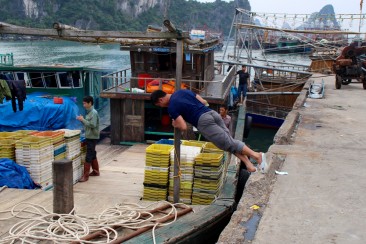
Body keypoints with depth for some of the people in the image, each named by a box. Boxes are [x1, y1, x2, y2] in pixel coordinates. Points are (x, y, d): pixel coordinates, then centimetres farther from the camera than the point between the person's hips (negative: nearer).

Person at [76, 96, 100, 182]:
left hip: (92, 137, -9)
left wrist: (83, 120, -19)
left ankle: (85, 175, -7)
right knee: (92, 155, 17)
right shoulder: (89, 112, 12)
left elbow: (92, 125, -23)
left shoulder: (94, 113, -16)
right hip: (89, 137, 9)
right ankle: (96, 171, 29)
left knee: (89, 156, -8)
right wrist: (82, 120, 1)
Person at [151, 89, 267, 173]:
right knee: (230, 141, 4)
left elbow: (183, 127, -7)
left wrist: (175, 124, 13)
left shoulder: (171, 108, 0)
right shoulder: (182, 91, 23)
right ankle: (249, 164, -8)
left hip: (203, 121, -8)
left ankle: (256, 155, -20)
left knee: (228, 143, -9)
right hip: (213, 113, 8)